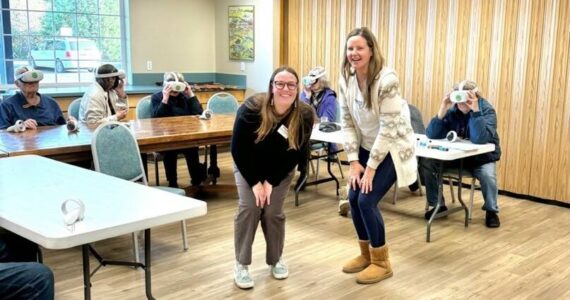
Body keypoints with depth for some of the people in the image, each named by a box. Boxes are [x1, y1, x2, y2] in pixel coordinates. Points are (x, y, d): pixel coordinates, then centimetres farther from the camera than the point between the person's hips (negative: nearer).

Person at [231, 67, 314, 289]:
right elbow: (238, 149, -21)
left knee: (273, 212, -7)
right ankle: (241, 264, -1)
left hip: (280, 171, 1)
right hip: (248, 167, -1)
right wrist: (255, 182, -21)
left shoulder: (304, 115, -23)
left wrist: (272, 182, -19)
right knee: (249, 207, -16)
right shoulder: (252, 108, -29)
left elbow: (296, 154, -16)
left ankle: (276, 259, 19)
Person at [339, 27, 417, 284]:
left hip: (392, 149, -6)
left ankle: (381, 263, 9)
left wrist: (371, 167, -20)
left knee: (367, 201, -12)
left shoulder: (386, 80, -26)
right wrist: (354, 161, -7)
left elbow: (389, 128, -25)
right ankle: (366, 254, 25)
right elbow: (347, 122, -2)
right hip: (367, 147, 6)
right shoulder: (346, 79, -6)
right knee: (354, 198, 2)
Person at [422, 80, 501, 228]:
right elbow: (431, 135, -19)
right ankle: (438, 204, 3)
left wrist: (475, 110, -40)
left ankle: (491, 211, -3)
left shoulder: (487, 110, -17)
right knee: (428, 164, -17)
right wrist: (442, 111, -29)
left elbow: (480, 139, -35)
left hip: (482, 157, -3)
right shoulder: (451, 109, -9)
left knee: (488, 175, -33)